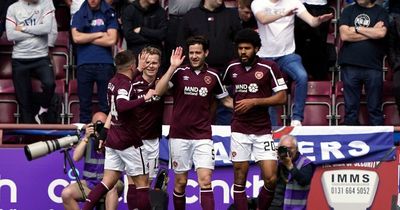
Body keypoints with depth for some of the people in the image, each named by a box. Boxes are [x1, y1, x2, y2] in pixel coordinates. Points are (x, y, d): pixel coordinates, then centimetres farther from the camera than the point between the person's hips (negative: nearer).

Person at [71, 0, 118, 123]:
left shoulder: (109, 14, 6)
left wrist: (86, 39, -2)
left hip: (105, 64, -1)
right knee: (84, 104, 3)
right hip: (84, 64, 1)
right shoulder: (79, 15, 10)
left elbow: (111, 40, -5)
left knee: (106, 104, -1)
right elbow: (76, 38, -4)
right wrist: (99, 34, -3)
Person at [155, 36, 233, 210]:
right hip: (179, 135, 0)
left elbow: (225, 99, 17)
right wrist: (172, 67, -18)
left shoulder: (212, 76, 4)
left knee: (205, 180, -11)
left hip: (202, 136, 0)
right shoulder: (179, 72, -1)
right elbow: (158, 91, -14)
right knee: (180, 181, 8)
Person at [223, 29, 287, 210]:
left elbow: (281, 97, -7)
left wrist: (254, 102, -13)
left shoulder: (269, 67, -5)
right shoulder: (232, 67, 6)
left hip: (262, 130, -2)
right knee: (240, 179, 0)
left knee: (271, 178, -9)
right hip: (239, 130, 2)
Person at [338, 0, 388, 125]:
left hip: (373, 66, -1)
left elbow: (381, 33, -12)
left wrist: (356, 28, -4)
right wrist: (372, 32, -4)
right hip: (350, 66, 1)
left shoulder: (380, 12, 7)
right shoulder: (348, 11, 10)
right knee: (351, 107, 3)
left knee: (375, 108, 1)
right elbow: (344, 35, -5)